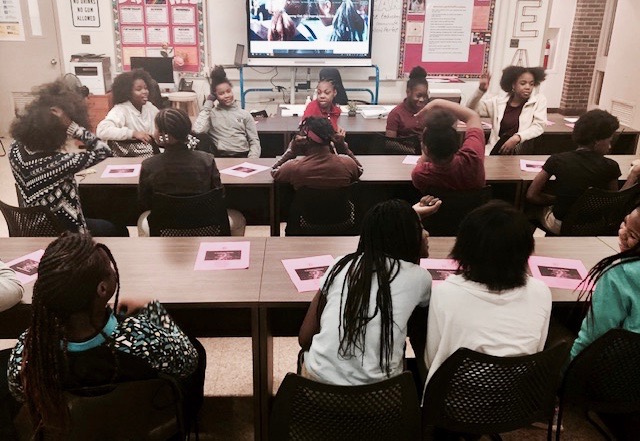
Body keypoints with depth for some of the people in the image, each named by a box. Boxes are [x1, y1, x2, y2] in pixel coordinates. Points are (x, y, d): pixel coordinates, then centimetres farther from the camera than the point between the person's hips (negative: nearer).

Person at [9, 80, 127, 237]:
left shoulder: (15, 149, -13)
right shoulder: (57, 161, -34)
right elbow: (104, 151, -25)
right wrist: (72, 126, -32)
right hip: (63, 230, -7)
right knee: (119, 230, 20)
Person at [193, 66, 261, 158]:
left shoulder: (245, 114, 16)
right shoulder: (211, 113, 12)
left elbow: (254, 141, 12)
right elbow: (197, 130, -7)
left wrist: (252, 161, -9)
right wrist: (208, 104, 4)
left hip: (243, 157, 2)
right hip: (220, 158, -2)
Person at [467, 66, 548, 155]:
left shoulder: (539, 100, 6)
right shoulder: (499, 100, 8)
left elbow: (539, 126, -4)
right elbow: (471, 109, 8)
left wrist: (517, 138, -21)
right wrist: (481, 90, -9)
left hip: (522, 151, 0)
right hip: (496, 150, 1)